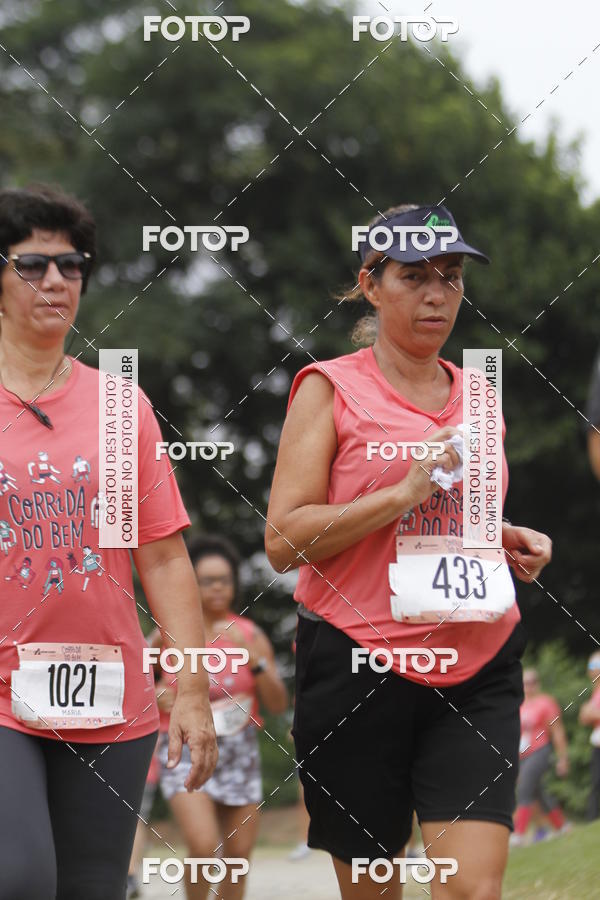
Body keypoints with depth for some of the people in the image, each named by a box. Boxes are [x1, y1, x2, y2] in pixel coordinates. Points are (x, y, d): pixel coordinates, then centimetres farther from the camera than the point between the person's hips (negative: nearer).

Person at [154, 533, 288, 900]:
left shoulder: (250, 634, 3)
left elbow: (279, 704, -1)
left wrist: (253, 658, -14)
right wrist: (158, 696, -7)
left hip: (239, 749, 3)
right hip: (185, 748, -3)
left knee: (239, 853, 2)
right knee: (204, 845, -21)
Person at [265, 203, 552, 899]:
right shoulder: (331, 388, 0)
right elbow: (283, 541, -9)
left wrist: (511, 542, 9)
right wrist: (405, 492, -16)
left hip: (477, 669, 3)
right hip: (358, 660, -3)